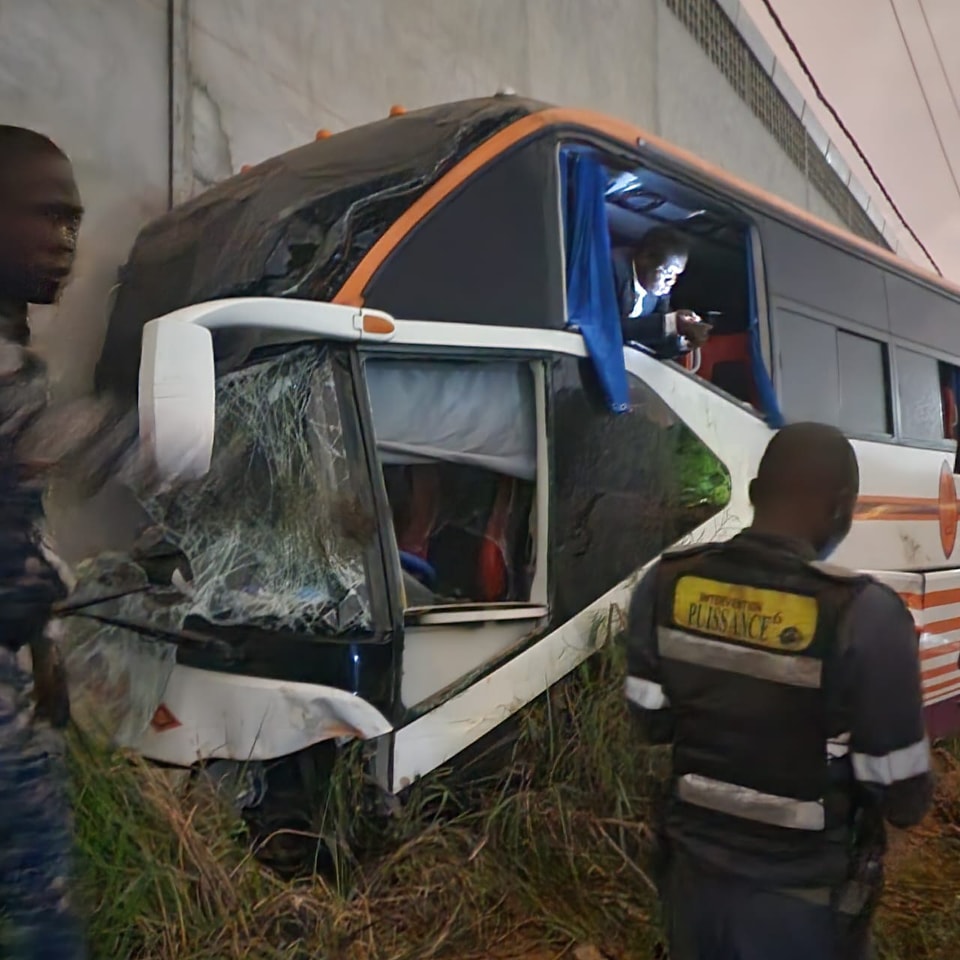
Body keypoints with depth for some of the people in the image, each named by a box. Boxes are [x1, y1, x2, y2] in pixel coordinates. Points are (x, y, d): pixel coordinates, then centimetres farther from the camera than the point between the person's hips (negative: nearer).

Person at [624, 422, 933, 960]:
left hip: (695, 871, 3)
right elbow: (905, 801, -18)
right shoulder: (865, 615, -25)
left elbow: (653, 721, 0)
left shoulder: (668, 583, -12)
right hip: (803, 897, -3)